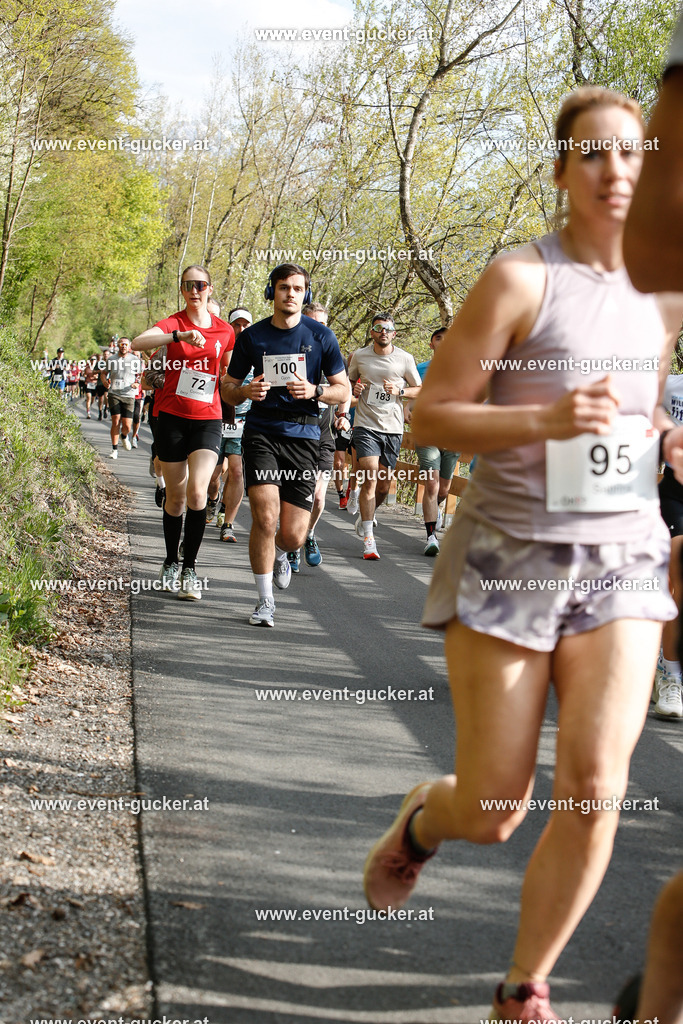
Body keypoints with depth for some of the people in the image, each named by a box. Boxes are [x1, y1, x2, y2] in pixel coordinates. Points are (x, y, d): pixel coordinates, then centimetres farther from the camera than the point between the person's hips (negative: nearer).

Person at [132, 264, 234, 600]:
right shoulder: (172, 323, -2)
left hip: (208, 418, 0)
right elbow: (139, 342, -23)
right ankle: (170, 564, 27)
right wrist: (180, 336, -35)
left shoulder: (225, 331, 5)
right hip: (172, 417, 0)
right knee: (175, 496, 7)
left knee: (197, 491, -16)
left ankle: (189, 570, -7)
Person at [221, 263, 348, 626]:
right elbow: (227, 388, 13)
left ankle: (278, 555, 36)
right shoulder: (252, 336, 5)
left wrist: (314, 391, -14)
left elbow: (343, 390, 7)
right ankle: (265, 602, -1)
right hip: (261, 431, 0)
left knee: (293, 535, -3)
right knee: (265, 518, -16)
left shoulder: (320, 336, 4)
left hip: (303, 436, 0)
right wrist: (246, 391, -11)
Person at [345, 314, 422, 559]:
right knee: (370, 479, -16)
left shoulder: (405, 359, 3)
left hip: (392, 428, 2)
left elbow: (419, 390, 10)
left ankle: (365, 518, 36)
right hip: (366, 426, -2)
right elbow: (349, 382, 20)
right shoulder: (359, 356, 4)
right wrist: (354, 389, -3)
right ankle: (368, 538, -13)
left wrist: (400, 391, -9)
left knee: (384, 485, 6)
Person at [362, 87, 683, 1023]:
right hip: (507, 557, -4)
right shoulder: (519, 279, -9)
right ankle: (421, 818, 39)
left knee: (595, 792, -10)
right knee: (491, 813, 0)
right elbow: (429, 420, -9)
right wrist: (546, 421, -24)